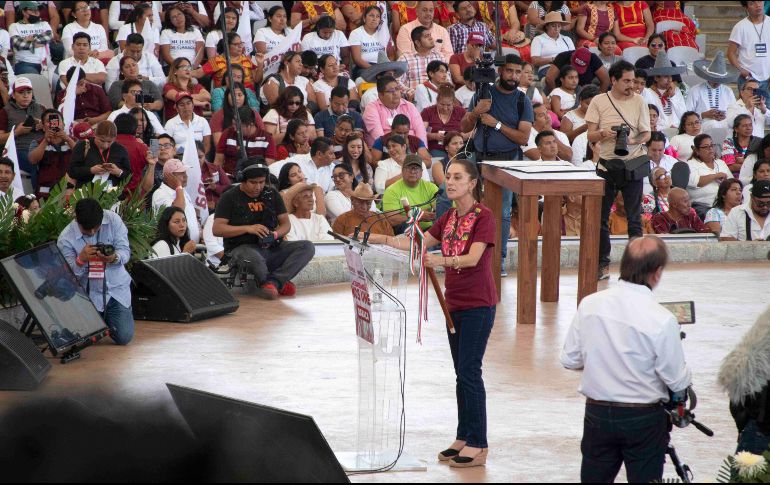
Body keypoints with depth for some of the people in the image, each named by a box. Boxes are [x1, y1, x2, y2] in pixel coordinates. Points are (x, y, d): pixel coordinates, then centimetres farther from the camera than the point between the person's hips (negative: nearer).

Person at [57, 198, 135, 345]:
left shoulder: (113, 220, -11)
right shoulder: (65, 239, -14)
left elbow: (125, 251, -10)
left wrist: (114, 258, -34)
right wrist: (81, 260, -33)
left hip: (117, 288, 1)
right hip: (90, 293, -1)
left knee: (124, 338, -6)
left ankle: (107, 319, 31)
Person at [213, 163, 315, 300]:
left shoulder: (271, 195, 14)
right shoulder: (230, 197, 1)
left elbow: (286, 224, 13)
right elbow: (217, 229, -7)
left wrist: (275, 234, -12)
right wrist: (247, 228, -18)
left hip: (272, 247, 5)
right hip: (242, 247, -5)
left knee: (307, 247, -20)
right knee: (254, 258, -42)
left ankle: (272, 282, -29)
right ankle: (280, 283, -14)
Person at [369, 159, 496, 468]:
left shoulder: (484, 217, -13)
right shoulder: (449, 218, 11)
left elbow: (473, 258, -25)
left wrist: (442, 260, -43)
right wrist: (382, 240, -1)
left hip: (478, 305, -8)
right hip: (454, 303, 8)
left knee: (469, 371, -9)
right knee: (462, 373, 12)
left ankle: (478, 445, -5)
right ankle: (463, 437, 18)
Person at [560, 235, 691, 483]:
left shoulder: (589, 305, -8)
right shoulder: (662, 320, -19)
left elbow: (569, 360, 1)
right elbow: (678, 381, -13)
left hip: (597, 415, 4)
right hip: (644, 420, -3)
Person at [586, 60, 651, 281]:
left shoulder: (638, 101, 2)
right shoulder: (599, 101, 2)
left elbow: (646, 134, 4)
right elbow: (590, 135, 2)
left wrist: (633, 140, -17)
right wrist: (603, 133, -20)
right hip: (607, 163, 1)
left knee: (634, 217, 0)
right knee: (601, 216, 3)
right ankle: (603, 264, 12)